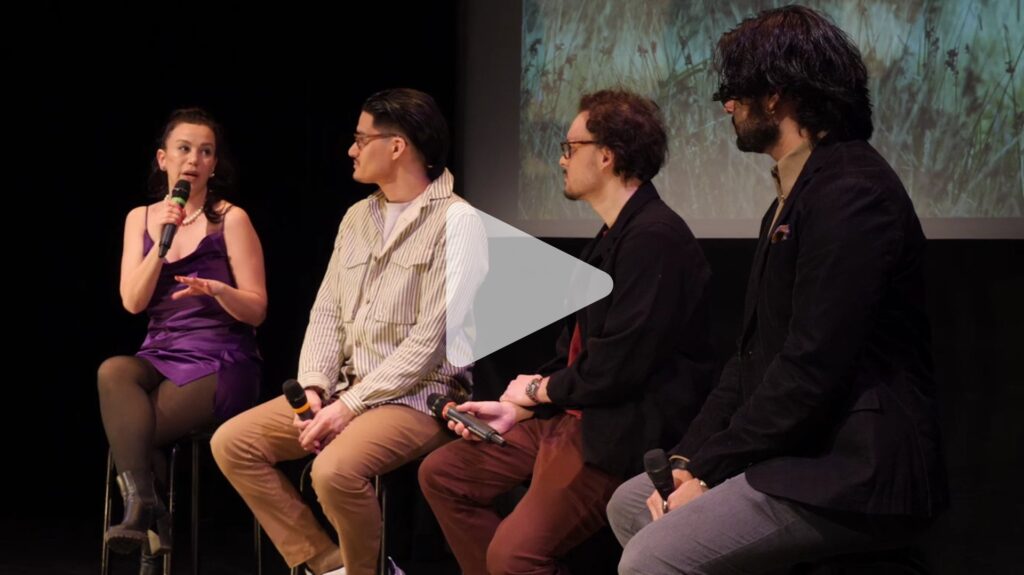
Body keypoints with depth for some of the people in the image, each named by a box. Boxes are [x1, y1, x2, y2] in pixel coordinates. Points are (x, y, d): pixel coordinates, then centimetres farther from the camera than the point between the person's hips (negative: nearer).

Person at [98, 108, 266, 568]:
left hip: (219, 364, -4)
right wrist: (162, 242, -12)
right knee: (113, 372, -31)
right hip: (161, 357, 4)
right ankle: (144, 507, -30)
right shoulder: (140, 218, 10)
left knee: (126, 429, -25)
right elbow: (133, 302, -1)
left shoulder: (231, 219, -2)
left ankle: (141, 508, -4)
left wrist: (215, 290, -25)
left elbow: (256, 311, -5)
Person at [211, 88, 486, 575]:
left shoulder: (456, 222, -11)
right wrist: (315, 388, -6)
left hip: (419, 397, -8)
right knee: (232, 443, -5)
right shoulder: (357, 217, 14)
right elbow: (327, 315, 13)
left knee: (335, 470, -34)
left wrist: (351, 405, -18)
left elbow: (432, 339, -17)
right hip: (346, 390, 8)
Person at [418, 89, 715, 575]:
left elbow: (617, 369, -23)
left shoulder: (654, 237, -20)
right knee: (441, 475, 12)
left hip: (623, 434, -10)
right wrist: (517, 408, 5)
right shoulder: (617, 234, 12)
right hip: (575, 414, 11)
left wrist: (538, 391, -6)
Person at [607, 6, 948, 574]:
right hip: (799, 452, 11)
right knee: (630, 504, 15)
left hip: (853, 473, -11)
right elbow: (755, 354, 16)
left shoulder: (851, 193, -18)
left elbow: (811, 372, -23)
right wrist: (690, 456, 5)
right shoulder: (792, 198, 18)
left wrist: (710, 468, -14)